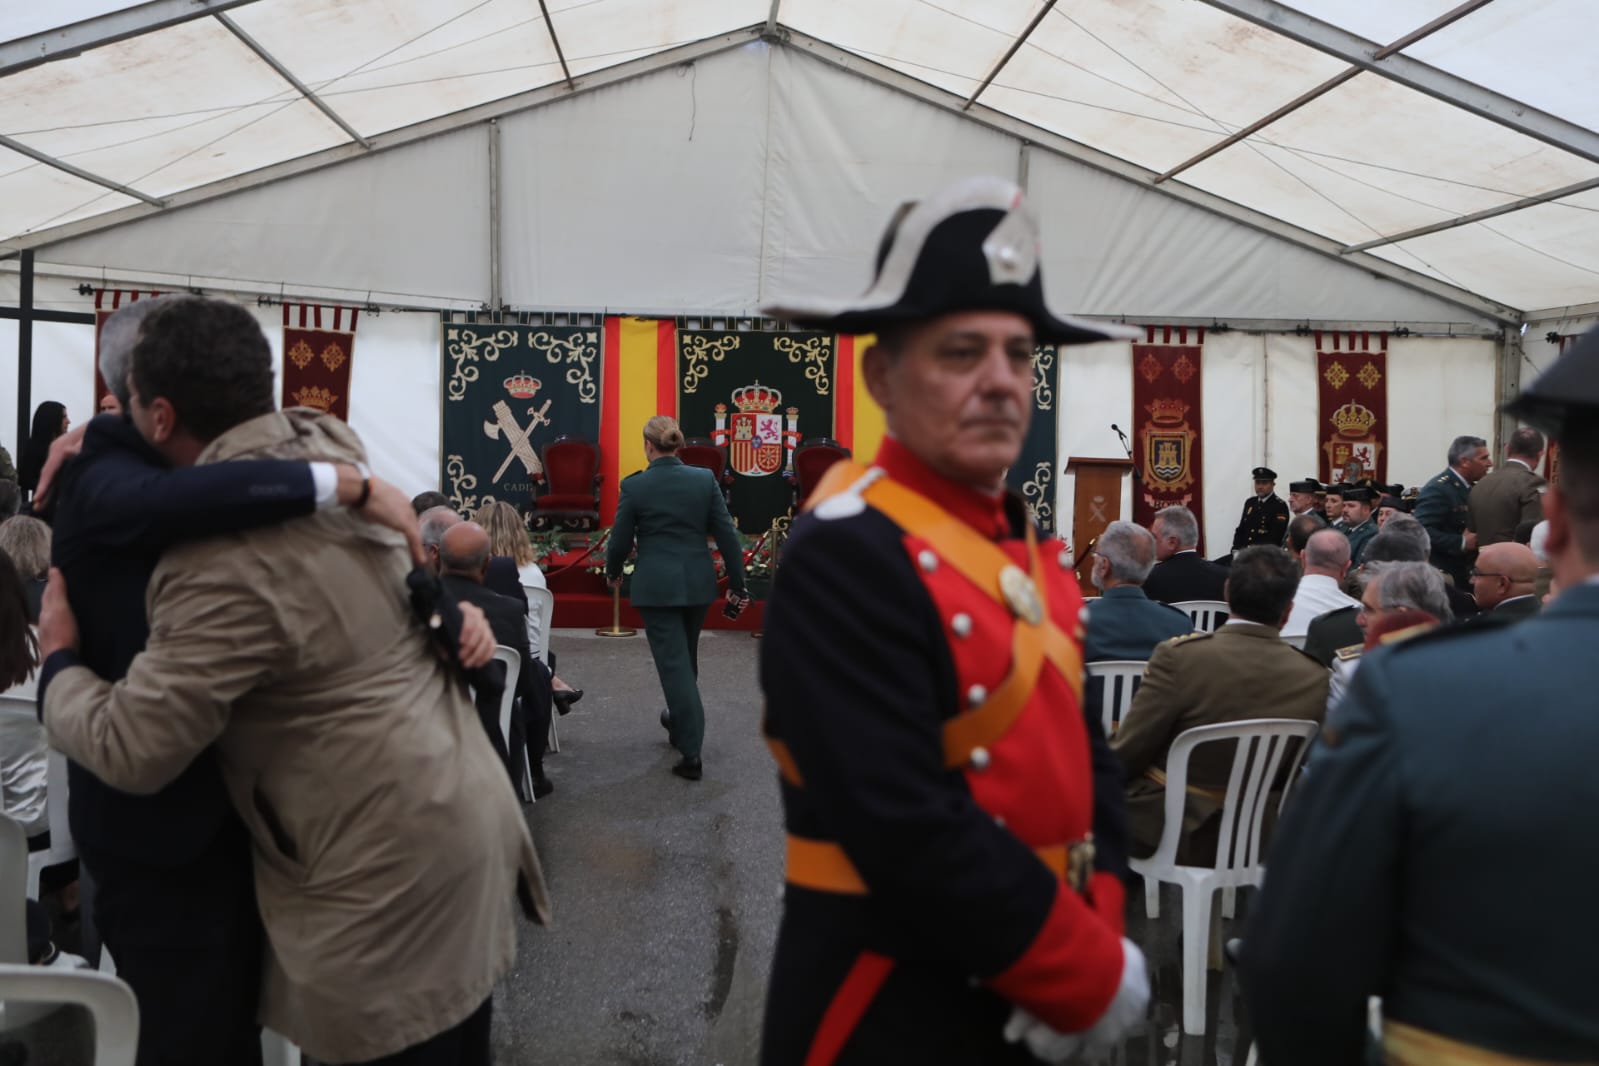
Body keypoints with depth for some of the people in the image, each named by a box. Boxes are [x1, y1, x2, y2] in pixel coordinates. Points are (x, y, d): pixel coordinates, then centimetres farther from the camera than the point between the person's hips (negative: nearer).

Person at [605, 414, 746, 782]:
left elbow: (620, 540, -2)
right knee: (686, 657, 23)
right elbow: (726, 534, -2)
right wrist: (736, 583, 6)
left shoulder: (634, 485, -9)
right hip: (698, 582, 4)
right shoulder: (705, 479, -2)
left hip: (656, 585, -3)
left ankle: (691, 753, -4)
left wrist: (612, 572, 18)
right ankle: (681, 722, 44)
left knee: (673, 663, -1)